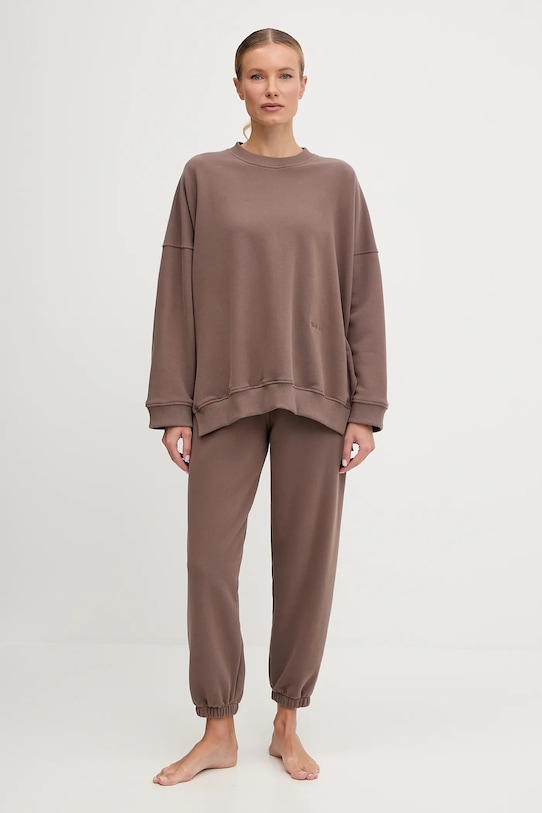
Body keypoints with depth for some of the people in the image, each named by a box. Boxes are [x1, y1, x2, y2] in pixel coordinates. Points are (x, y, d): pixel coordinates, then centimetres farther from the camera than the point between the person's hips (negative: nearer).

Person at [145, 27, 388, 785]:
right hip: (224, 396, 0)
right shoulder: (204, 176, 6)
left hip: (316, 396, 1)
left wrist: (366, 408, -2)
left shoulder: (336, 181, 7)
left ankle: (288, 722, 22)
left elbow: (363, 298, 5)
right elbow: (177, 295, 3)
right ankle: (218, 731, 16)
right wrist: (172, 408, -2)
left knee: (306, 560, 4)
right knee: (211, 559, 0)